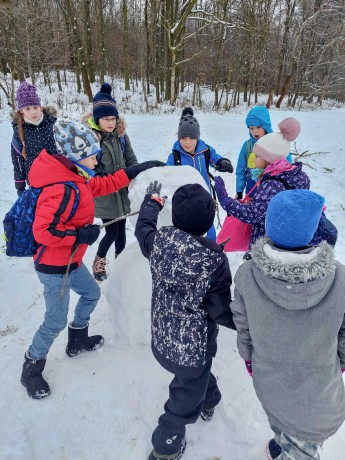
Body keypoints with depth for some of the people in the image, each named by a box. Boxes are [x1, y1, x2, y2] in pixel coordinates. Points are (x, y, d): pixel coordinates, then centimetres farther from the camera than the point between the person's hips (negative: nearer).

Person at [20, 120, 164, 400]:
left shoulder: (75, 178, 1)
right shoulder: (63, 190, -30)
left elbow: (102, 185, 13)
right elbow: (43, 231, -31)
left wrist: (135, 171, 8)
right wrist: (81, 235, -25)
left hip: (70, 261, 10)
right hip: (54, 267, -10)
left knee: (91, 294, 24)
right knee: (56, 321, 5)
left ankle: (77, 340, 47)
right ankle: (32, 368, 31)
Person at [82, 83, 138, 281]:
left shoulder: (121, 135, 2)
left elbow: (132, 160, 9)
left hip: (123, 192, 5)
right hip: (104, 195, -5)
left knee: (121, 229, 15)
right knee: (112, 232, -1)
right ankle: (99, 262, 28)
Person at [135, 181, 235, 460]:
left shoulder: (160, 240, -16)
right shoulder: (215, 259, -27)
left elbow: (143, 227, 8)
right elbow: (222, 310, -21)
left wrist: (153, 199, 24)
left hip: (161, 341, 6)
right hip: (193, 348, -5)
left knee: (197, 375, 35)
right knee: (186, 398, 21)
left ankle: (209, 401, 63)